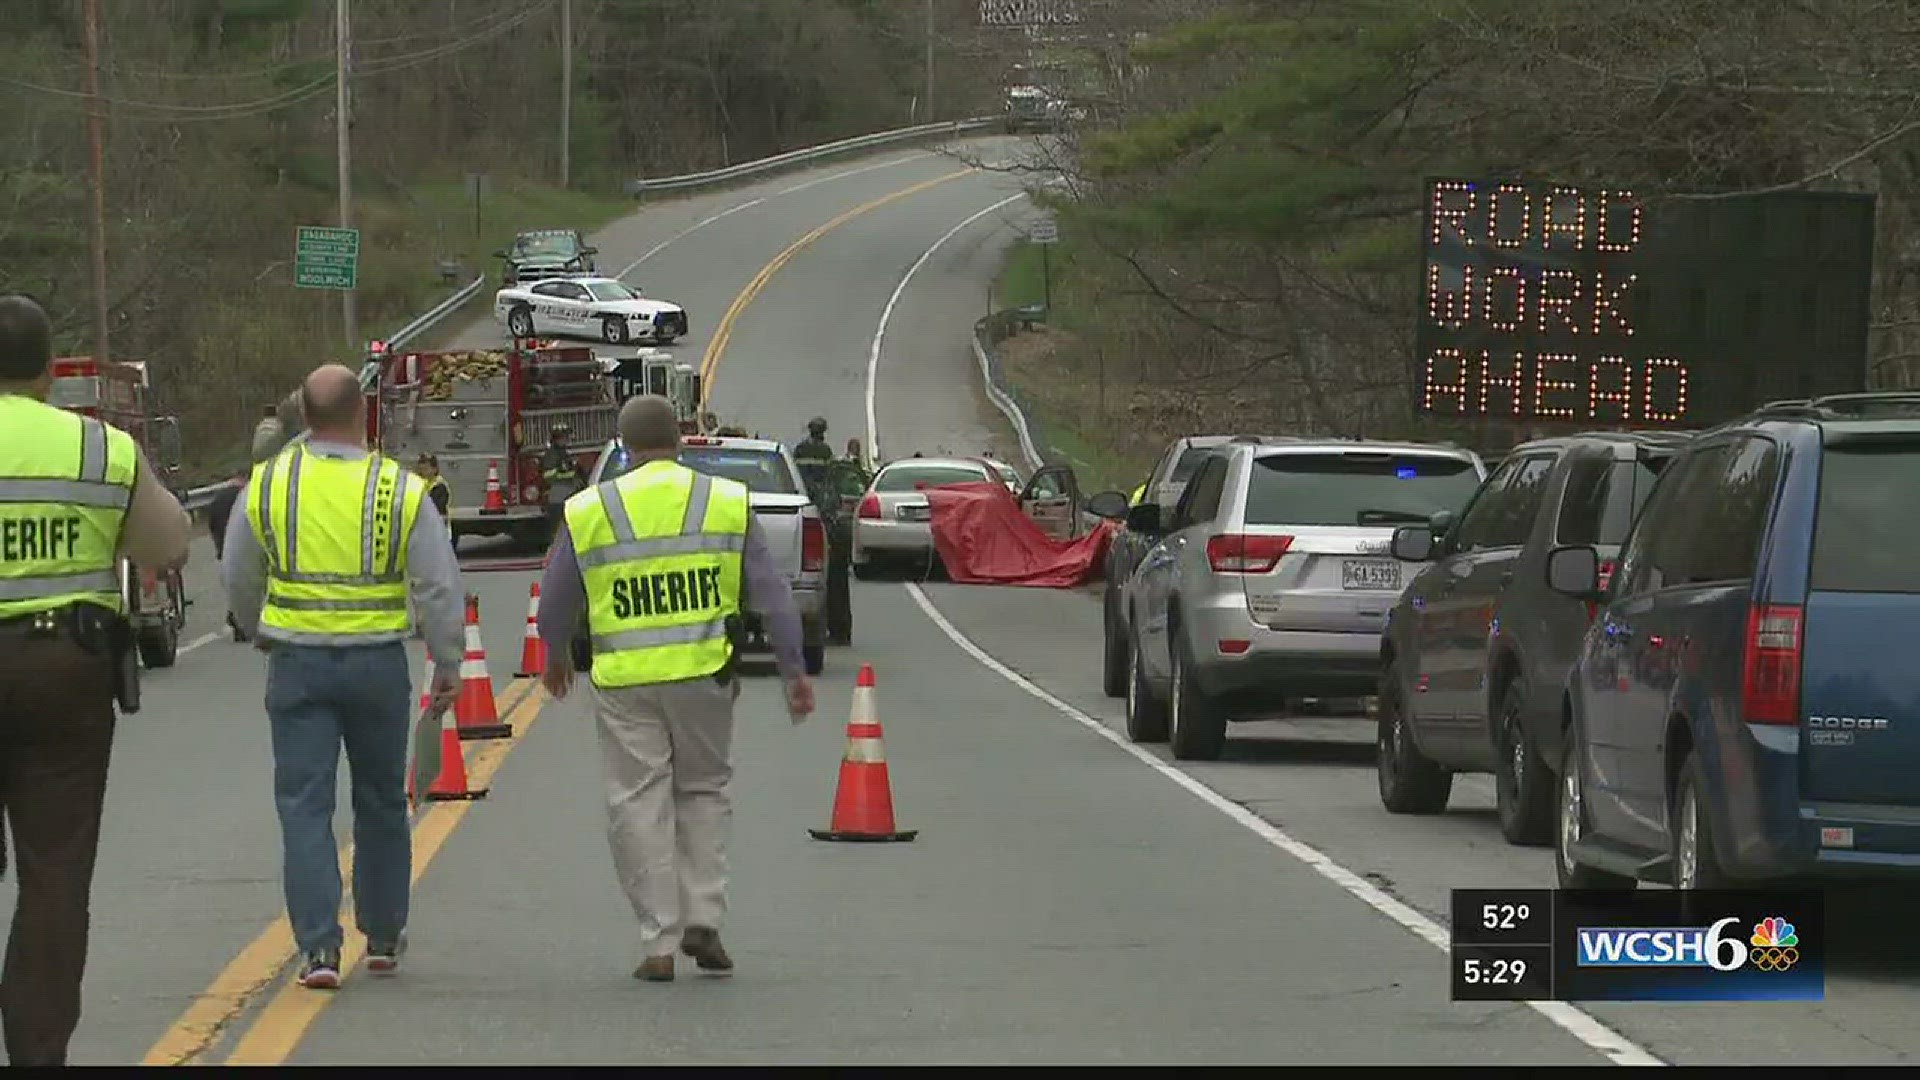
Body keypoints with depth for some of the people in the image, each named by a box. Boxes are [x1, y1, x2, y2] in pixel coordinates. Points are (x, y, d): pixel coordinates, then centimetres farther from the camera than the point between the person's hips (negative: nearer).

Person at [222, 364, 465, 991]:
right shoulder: (403, 491, -6)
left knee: (305, 806, 1)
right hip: (377, 661, 0)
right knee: (381, 802, 16)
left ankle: (318, 946, -9)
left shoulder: (267, 486, -2)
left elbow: (239, 578, 11)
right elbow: (439, 588, -5)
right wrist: (448, 665, 7)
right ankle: (382, 936, 26)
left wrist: (259, 633, 30)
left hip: (298, 663, 0)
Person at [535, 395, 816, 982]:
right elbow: (772, 592, 4)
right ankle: (703, 919, 8)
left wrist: (555, 658, 30)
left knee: (639, 804, 5)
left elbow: (555, 603, 11)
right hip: (703, 672, 1)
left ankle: (660, 943, 4)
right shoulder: (728, 502, 4)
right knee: (703, 790, 18)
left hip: (623, 681, -1)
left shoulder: (588, 511, 3)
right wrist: (794, 670, 10)